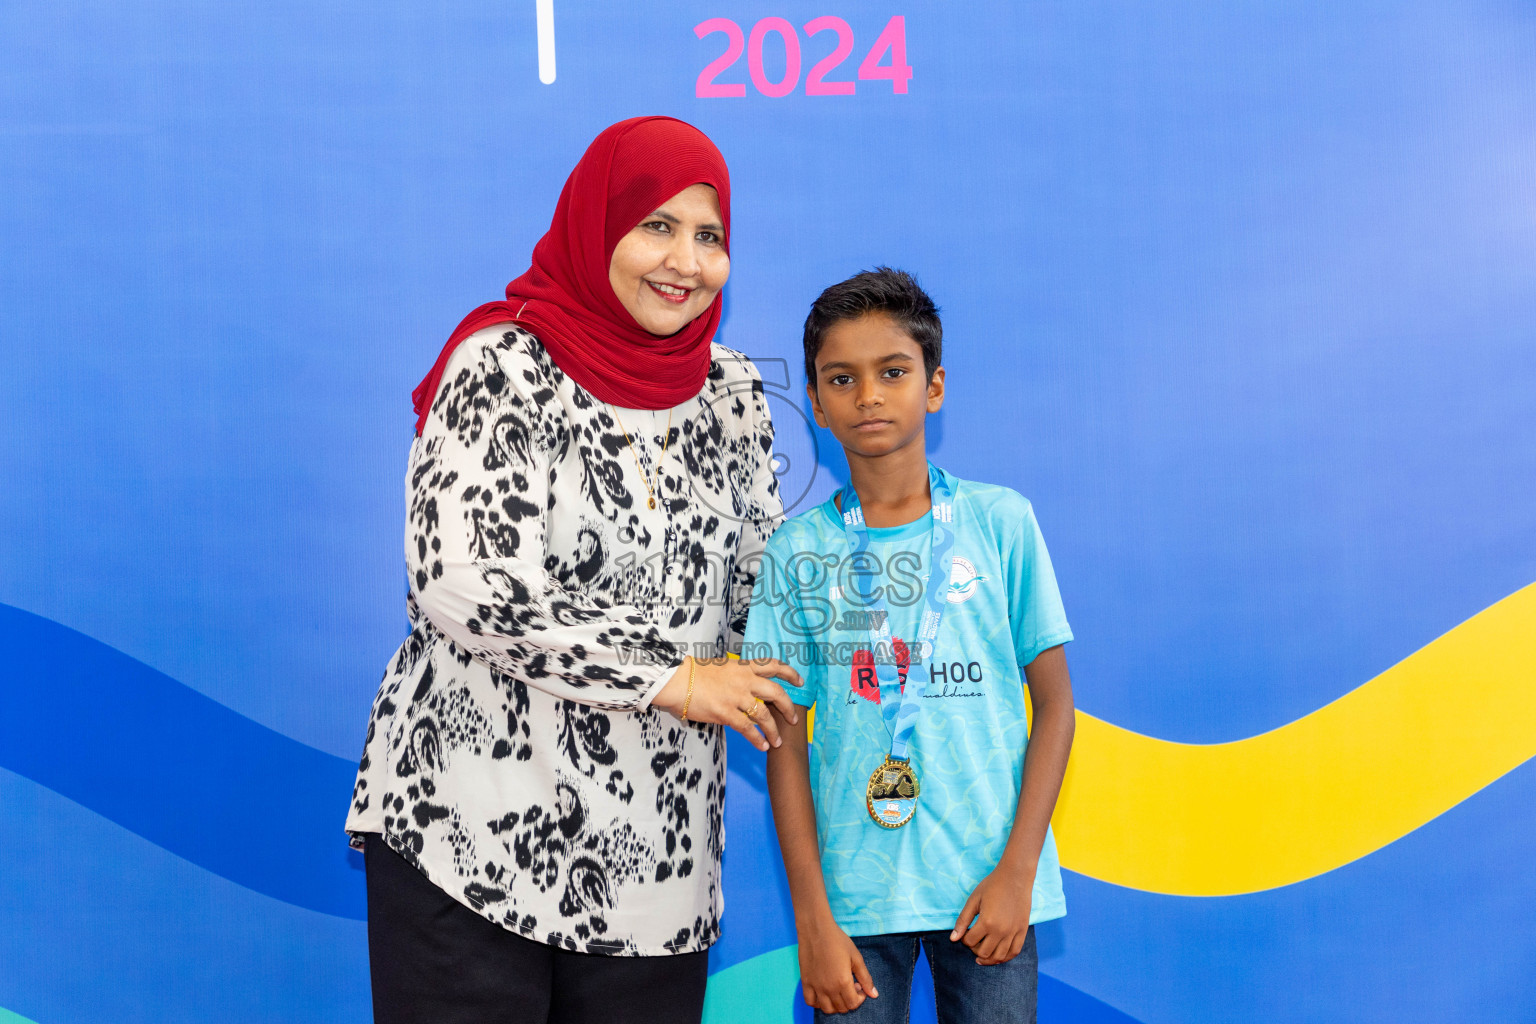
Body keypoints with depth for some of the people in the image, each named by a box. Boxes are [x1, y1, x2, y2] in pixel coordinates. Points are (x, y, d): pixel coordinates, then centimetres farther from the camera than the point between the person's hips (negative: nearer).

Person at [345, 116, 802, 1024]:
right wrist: (672, 681, -14)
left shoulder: (731, 393, 9)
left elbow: (757, 579, 21)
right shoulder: (505, 367, -9)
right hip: (470, 834, -5)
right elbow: (463, 587, -18)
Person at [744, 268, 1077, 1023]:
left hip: (987, 886, 0)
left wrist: (1018, 869, -6)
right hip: (853, 891, 0)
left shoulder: (999, 521, 0)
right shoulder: (799, 549, 1)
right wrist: (811, 915, -3)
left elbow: (1054, 703, 2)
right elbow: (786, 741, 2)